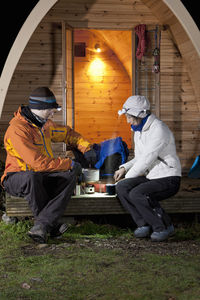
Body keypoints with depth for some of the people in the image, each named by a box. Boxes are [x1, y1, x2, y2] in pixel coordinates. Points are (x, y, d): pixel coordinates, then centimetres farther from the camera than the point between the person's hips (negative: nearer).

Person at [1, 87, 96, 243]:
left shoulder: (45, 124, 8)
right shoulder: (17, 129, -21)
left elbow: (68, 133, 27)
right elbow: (38, 162, -27)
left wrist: (86, 148, 11)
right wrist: (69, 164, -19)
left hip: (39, 178, 7)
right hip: (17, 178, -7)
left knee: (70, 177, -22)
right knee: (32, 177, -43)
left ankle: (41, 225, -33)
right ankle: (51, 224, -22)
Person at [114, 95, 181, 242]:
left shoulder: (159, 130, -17)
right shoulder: (139, 130, 12)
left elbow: (147, 159, -20)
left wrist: (128, 177, -11)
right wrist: (124, 168, 4)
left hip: (168, 179, -8)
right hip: (150, 177, 8)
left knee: (136, 194, -30)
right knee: (121, 187, -16)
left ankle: (164, 226, -10)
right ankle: (144, 224, -7)